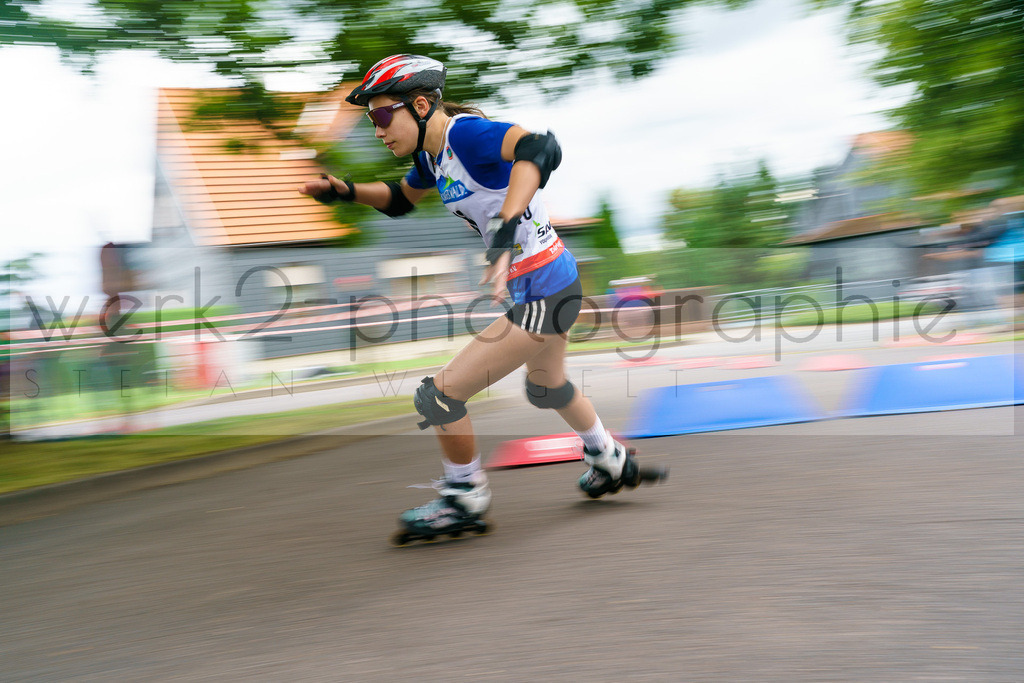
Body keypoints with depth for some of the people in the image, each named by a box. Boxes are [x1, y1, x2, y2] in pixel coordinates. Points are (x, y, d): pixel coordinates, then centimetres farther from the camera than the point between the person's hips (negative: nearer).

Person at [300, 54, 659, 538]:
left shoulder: (465, 133, -23)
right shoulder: (432, 153, 5)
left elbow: (540, 149, -43)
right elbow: (399, 200, 26)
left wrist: (504, 233, -52)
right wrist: (345, 191, 8)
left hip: (542, 296, -11)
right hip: (555, 283, 11)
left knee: (440, 396, -6)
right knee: (547, 388, 35)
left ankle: (465, 499, 16)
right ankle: (612, 464, 56)